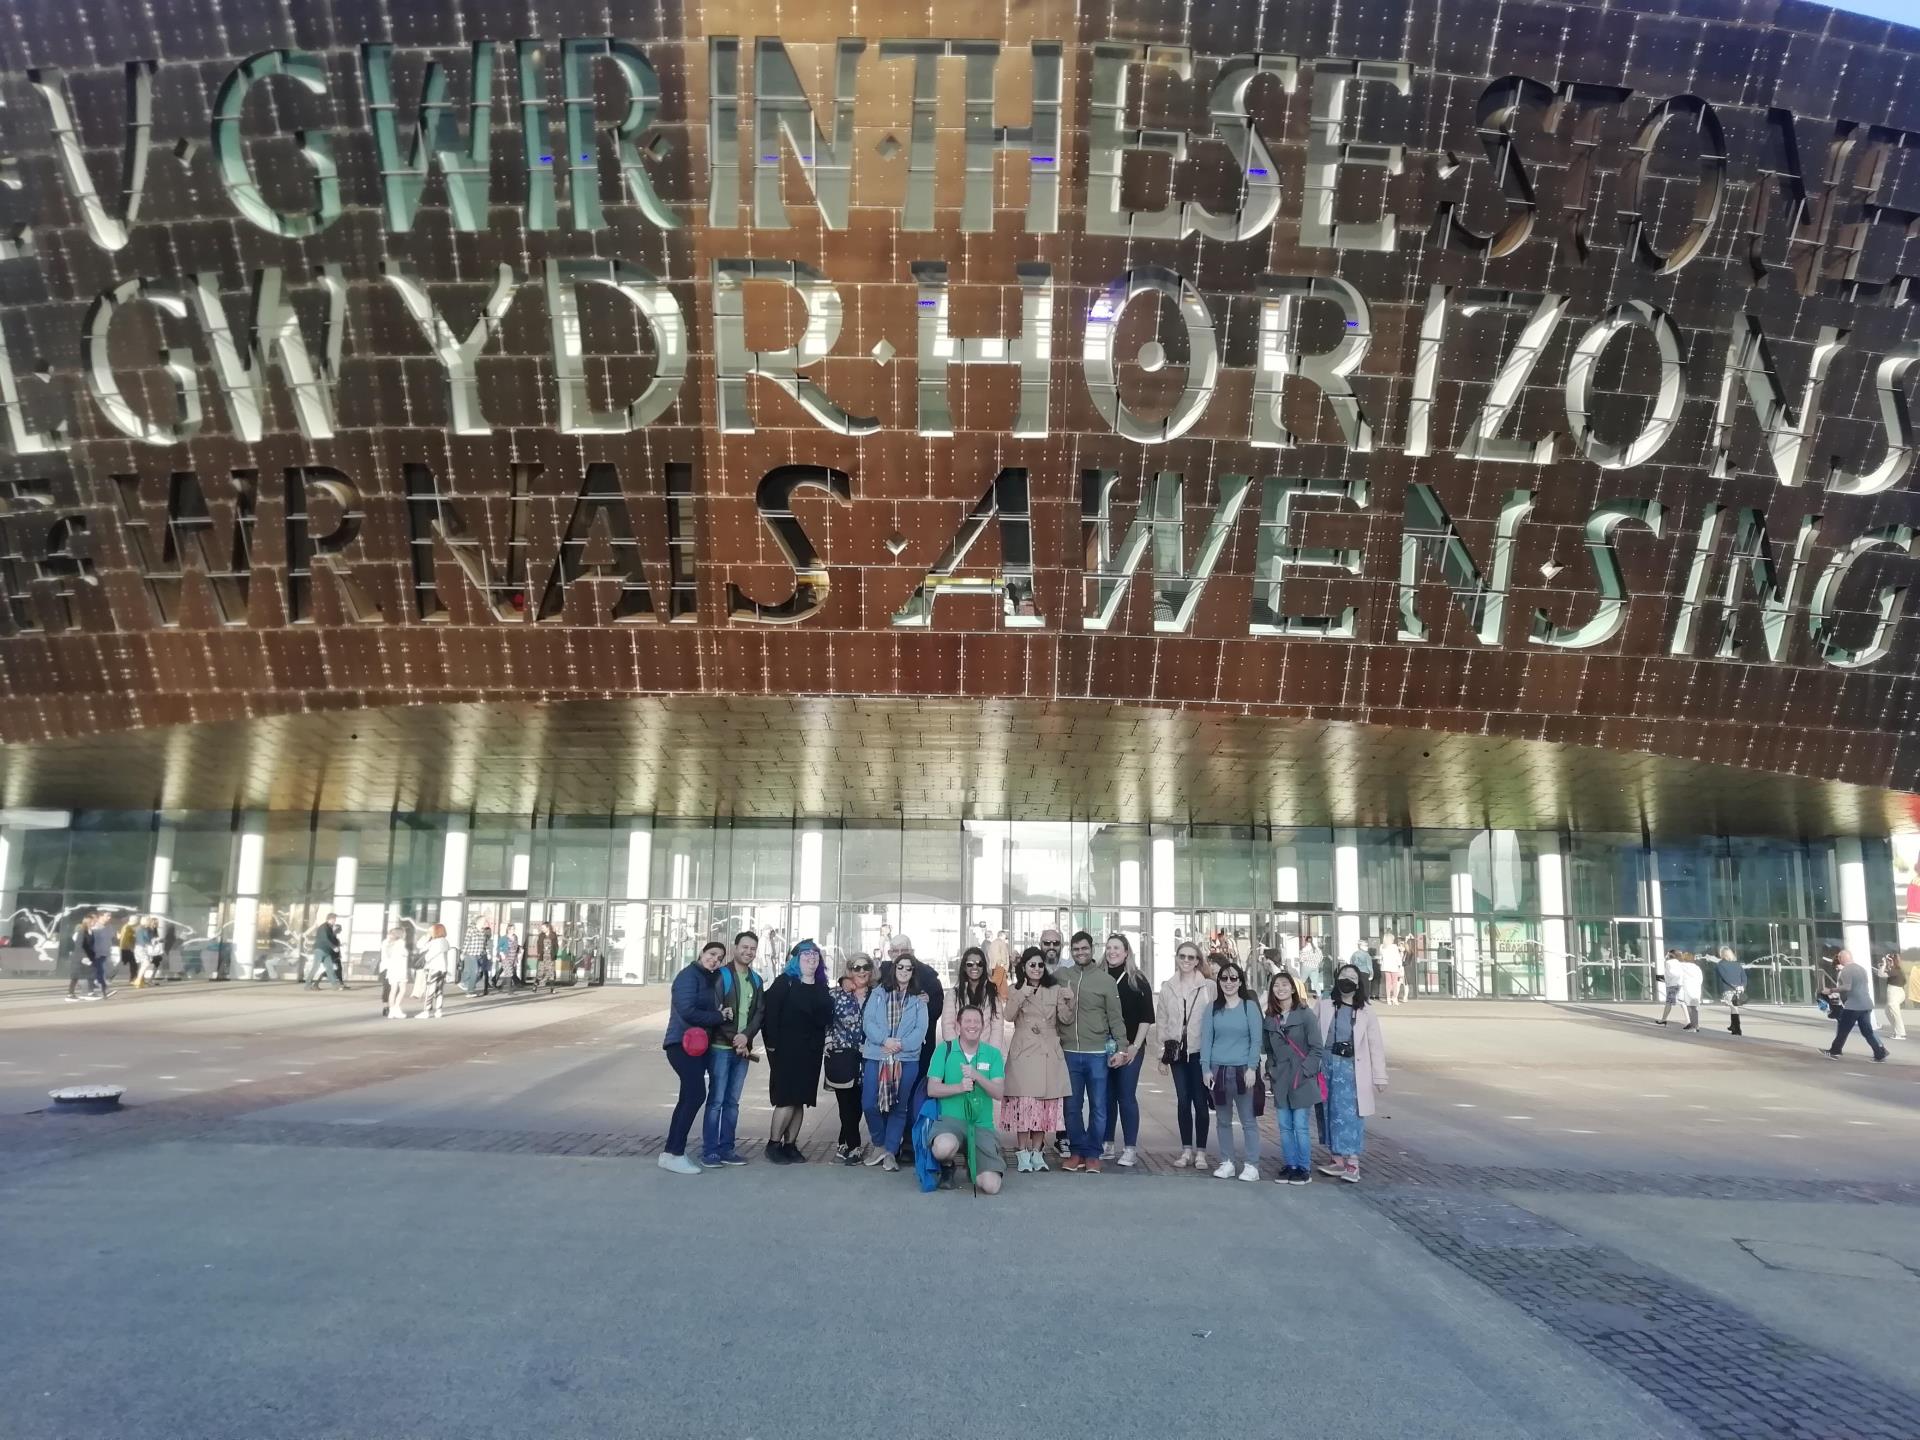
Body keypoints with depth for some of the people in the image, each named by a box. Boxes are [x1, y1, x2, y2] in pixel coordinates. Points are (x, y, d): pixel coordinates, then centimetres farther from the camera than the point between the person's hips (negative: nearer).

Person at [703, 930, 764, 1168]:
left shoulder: (755, 979, 14)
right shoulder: (722, 975, -3)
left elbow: (760, 1012, 7)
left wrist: (746, 1035, -10)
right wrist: (733, 1039, -12)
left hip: (743, 1048, 5)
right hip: (721, 1047, -5)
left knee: (732, 1101, 8)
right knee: (716, 1100, -5)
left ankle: (727, 1148, 14)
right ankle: (709, 1150, 1)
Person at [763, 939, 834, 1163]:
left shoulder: (822, 988, 13)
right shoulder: (784, 982, -4)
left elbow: (826, 1018, 17)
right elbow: (770, 1012, -11)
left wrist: (824, 1043, 7)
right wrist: (772, 1043, -17)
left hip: (811, 1052, 5)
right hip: (786, 1050, -5)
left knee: (800, 1100, 6)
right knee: (787, 1099, -8)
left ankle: (790, 1145, 14)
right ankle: (773, 1144, 4)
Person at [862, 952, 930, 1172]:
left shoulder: (919, 999, 8)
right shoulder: (878, 993, 7)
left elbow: (921, 1030, -2)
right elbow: (867, 1021, -2)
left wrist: (901, 1044, -17)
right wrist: (885, 1040, -17)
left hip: (907, 1059, 0)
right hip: (877, 1056, 0)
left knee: (899, 1107, 6)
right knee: (870, 1104, -6)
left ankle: (890, 1151, 17)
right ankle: (879, 1145, 16)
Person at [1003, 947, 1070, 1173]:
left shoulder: (1055, 990, 10)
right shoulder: (1015, 990, 7)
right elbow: (1009, 1016, -9)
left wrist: (1067, 1003, -14)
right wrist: (1022, 994, -20)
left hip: (1048, 1053, 2)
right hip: (1023, 1052, -2)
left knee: (1044, 1103, 2)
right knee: (1023, 1102, -6)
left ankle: (1037, 1152, 12)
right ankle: (1024, 1154, 0)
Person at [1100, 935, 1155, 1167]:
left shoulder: (1137, 981, 0)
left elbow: (1146, 1017, -2)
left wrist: (1135, 1046, -9)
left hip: (1129, 1047, -3)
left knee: (1126, 1096, -3)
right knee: (1106, 1096, 7)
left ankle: (1130, 1149, 2)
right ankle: (1107, 1145, 16)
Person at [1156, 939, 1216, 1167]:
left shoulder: (1209, 987, -2)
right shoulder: (1167, 988, 8)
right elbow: (1162, 1022, 10)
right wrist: (1162, 1055, 7)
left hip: (1200, 1051, -3)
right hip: (1177, 1051, 3)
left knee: (1200, 1101, 1)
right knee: (1182, 1101, 6)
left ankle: (1200, 1151, 11)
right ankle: (1186, 1149, 14)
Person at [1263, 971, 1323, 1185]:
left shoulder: (1305, 1014, -5)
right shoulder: (1270, 1018, 10)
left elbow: (1316, 1048, -6)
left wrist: (1305, 1071, -11)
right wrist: (1271, 1070, 7)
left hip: (1302, 1079, -5)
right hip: (1280, 1080, 5)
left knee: (1301, 1125, -3)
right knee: (1284, 1126, 7)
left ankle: (1304, 1169, 7)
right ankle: (1289, 1166, 17)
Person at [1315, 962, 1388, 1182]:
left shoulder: (1366, 1013, 1)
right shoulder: (1324, 1004, 3)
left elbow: (1376, 1046, 2)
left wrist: (1379, 1077, 0)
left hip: (1351, 1068, -2)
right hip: (1326, 1064, 2)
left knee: (1350, 1114, -7)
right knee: (1331, 1113, 8)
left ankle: (1352, 1164, -2)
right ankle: (1338, 1160, 18)